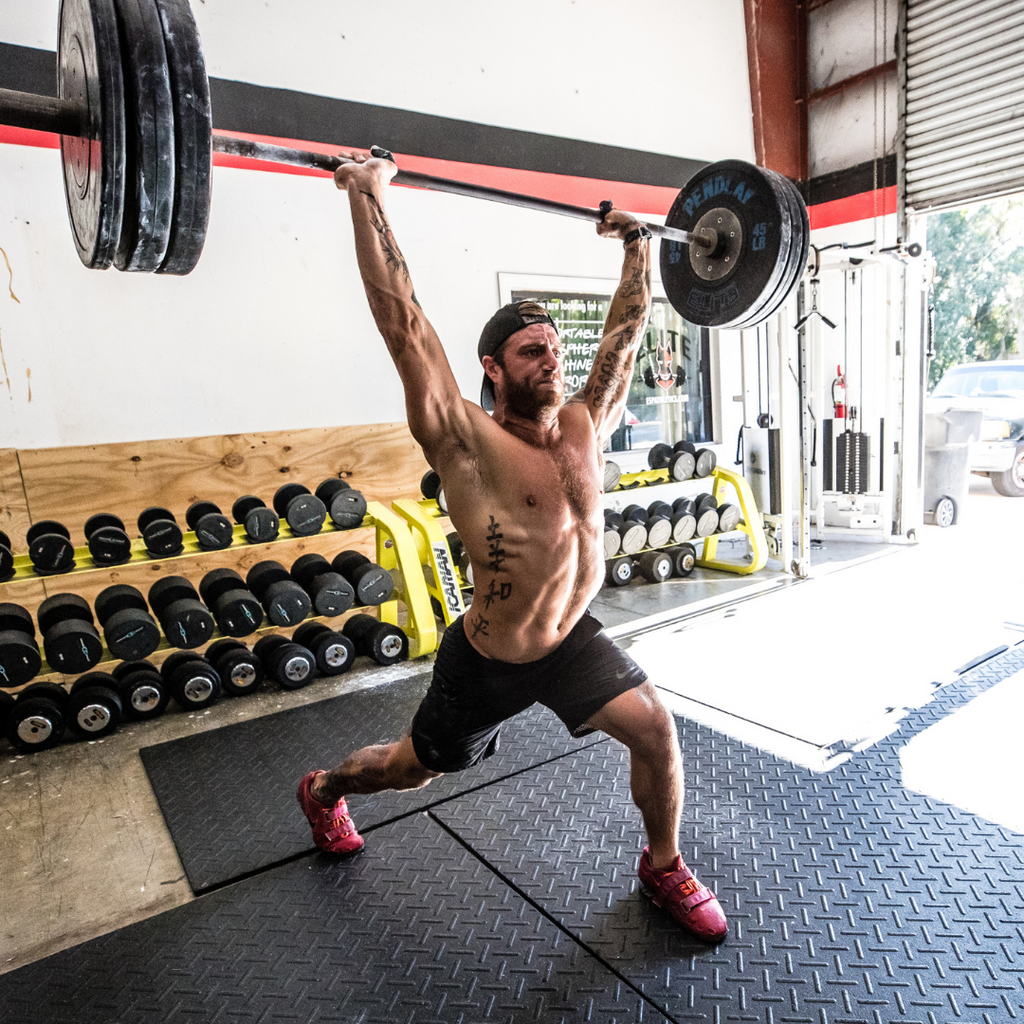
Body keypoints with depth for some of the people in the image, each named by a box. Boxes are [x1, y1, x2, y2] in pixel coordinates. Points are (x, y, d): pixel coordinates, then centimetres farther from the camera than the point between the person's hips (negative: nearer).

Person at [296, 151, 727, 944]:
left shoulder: (586, 426, -8)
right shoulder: (468, 445, -23)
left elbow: (627, 329, 3)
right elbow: (403, 320, -29)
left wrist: (639, 245, 9)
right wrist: (366, 198, -27)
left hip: (574, 639, 4)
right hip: (487, 661, -4)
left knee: (656, 730, -10)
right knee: (416, 768, 18)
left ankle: (664, 865, 21)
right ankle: (323, 788, 51)